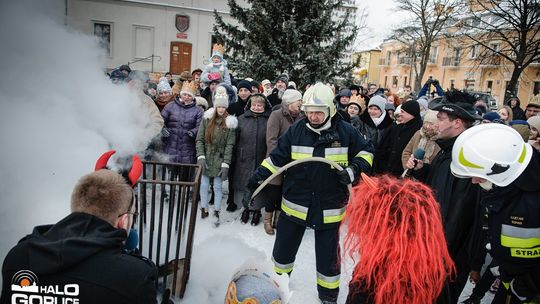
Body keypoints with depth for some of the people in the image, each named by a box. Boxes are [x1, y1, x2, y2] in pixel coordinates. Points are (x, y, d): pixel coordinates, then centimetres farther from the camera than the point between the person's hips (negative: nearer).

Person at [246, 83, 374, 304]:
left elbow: (366, 152, 4)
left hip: (329, 208, -1)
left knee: (328, 256, 13)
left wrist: (354, 170, -14)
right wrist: (256, 181, -10)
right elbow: (276, 158, -4)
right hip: (295, 204, 2)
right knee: (283, 250, 18)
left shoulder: (345, 131, -9)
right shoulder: (297, 130, -7)